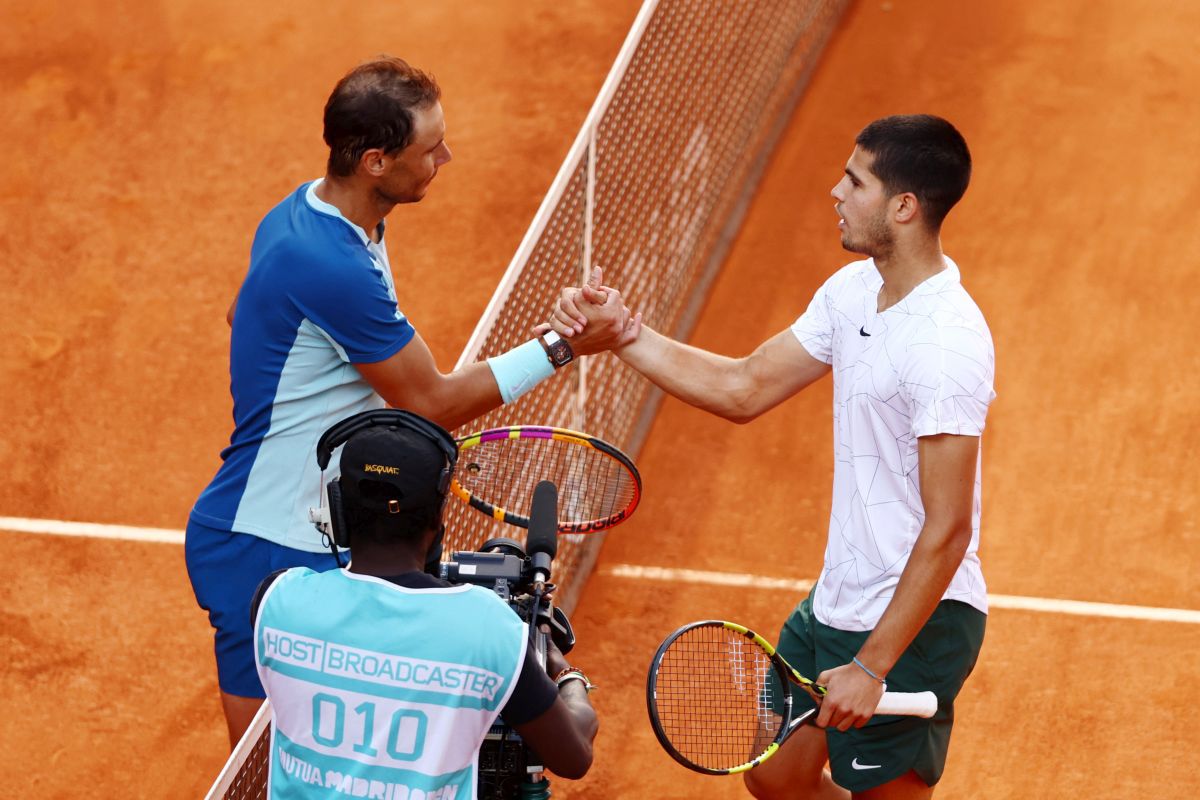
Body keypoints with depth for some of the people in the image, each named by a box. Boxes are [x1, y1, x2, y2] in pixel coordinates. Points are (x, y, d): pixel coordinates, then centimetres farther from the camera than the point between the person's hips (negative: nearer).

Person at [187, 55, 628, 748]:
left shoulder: (305, 211, 3)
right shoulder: (333, 266, -28)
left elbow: (243, 314, 24)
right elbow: (434, 404, -19)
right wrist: (561, 347, -16)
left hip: (319, 536, 10)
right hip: (262, 556, -10)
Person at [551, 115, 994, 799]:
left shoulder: (946, 346, -26)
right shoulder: (853, 291, 3)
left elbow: (947, 530, -25)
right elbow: (744, 389, 12)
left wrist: (871, 666, -24)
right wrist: (622, 334, 2)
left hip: (915, 624, -9)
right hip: (836, 605, 9)